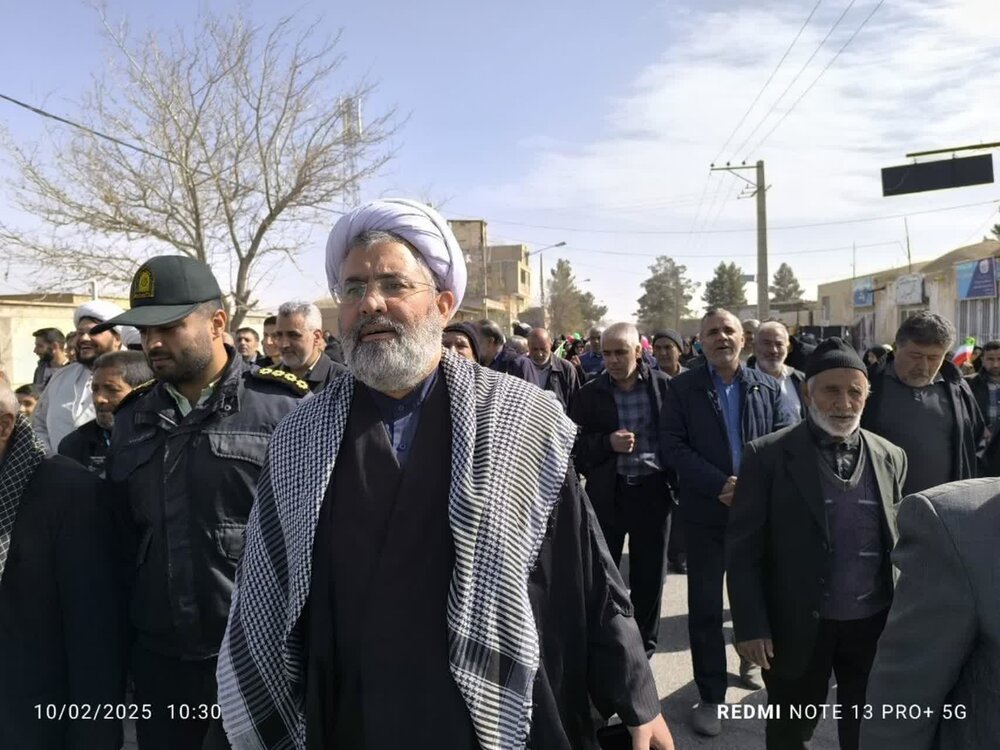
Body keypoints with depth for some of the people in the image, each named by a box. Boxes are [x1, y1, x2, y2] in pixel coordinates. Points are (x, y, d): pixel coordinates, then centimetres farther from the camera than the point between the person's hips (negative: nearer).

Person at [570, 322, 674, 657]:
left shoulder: (665, 385, -3)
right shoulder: (590, 394, -2)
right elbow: (574, 444, -1)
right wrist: (607, 443, -18)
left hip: (653, 491, 0)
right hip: (607, 494, 0)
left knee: (649, 575, 14)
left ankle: (643, 647, 33)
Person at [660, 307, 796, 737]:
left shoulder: (767, 387, 5)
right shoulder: (683, 387, -2)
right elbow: (672, 444, -10)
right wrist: (720, 485, -20)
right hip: (706, 511, -2)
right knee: (705, 605, 4)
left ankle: (751, 660, 44)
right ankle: (711, 695, 17)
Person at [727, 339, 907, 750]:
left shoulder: (890, 457, 3)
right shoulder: (768, 455, -11)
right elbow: (743, 548, -10)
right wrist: (751, 626, -13)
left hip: (874, 625, 3)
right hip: (797, 627, -3)